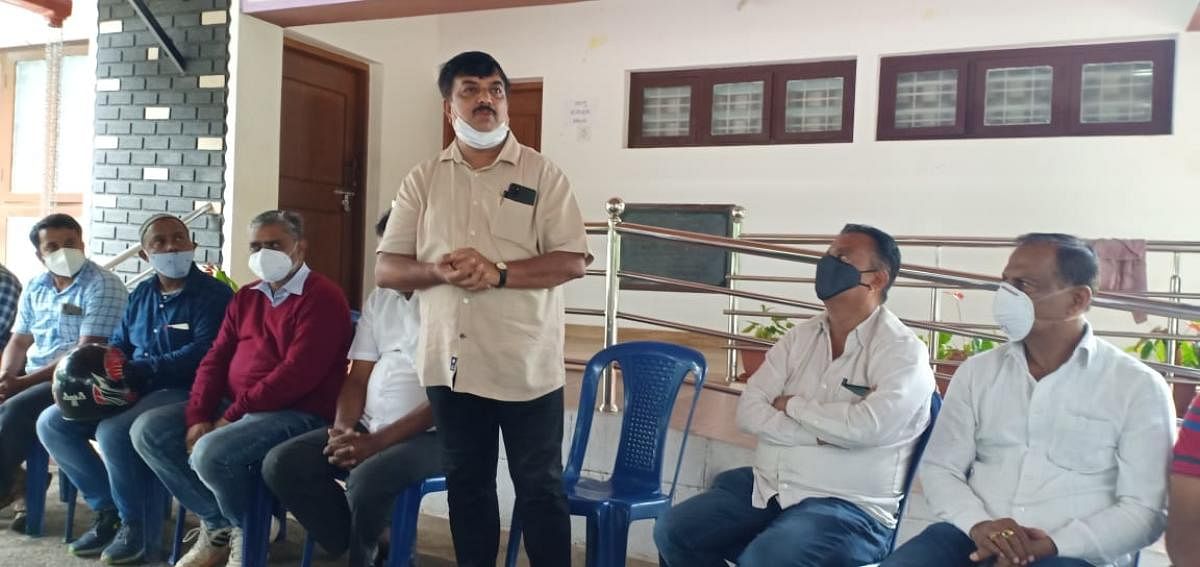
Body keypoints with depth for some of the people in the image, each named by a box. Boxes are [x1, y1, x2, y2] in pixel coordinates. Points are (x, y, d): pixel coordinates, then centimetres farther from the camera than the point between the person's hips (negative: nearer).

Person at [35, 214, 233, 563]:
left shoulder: (214, 295, -8)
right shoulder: (141, 293, 17)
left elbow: (204, 352, -20)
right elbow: (119, 344, 21)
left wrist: (142, 369, -28)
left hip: (182, 392, -8)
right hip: (132, 391, 8)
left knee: (113, 432, -32)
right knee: (51, 423, -3)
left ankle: (132, 522, -9)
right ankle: (107, 508, 4)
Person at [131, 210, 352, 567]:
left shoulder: (322, 297, -11)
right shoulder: (246, 297, 16)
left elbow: (296, 374, -21)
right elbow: (215, 359, 11)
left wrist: (231, 416, -18)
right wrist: (198, 417, -6)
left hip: (295, 413, -9)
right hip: (231, 406, 9)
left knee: (211, 453, -31)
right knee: (147, 431, -3)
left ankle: (246, 529, 2)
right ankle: (217, 523, 7)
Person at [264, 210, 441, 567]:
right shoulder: (379, 299, 14)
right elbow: (357, 378, 13)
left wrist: (376, 442, -19)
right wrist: (343, 428, -7)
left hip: (427, 433, -7)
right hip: (367, 428, 7)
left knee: (366, 479, -33)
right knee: (281, 465, -10)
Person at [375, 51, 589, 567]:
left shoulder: (542, 173, -1)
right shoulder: (422, 180, 7)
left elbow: (572, 261, -8)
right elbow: (386, 270, 4)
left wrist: (498, 272, -20)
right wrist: (439, 272, -16)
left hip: (525, 364, -3)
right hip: (450, 361, 3)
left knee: (540, 489, 7)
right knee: (466, 486, 17)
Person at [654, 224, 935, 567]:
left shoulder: (903, 351, -8)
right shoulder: (801, 337, 10)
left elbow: (865, 426, -25)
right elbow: (749, 411, 1)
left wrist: (792, 405, -9)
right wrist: (820, 433, -13)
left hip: (848, 506, -6)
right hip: (767, 488, 6)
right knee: (673, 532, -6)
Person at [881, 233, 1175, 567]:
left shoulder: (1139, 387, 2)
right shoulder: (977, 372, 10)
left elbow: (1145, 509, -2)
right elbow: (939, 467, 8)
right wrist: (978, 524, -11)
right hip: (973, 539, 3)